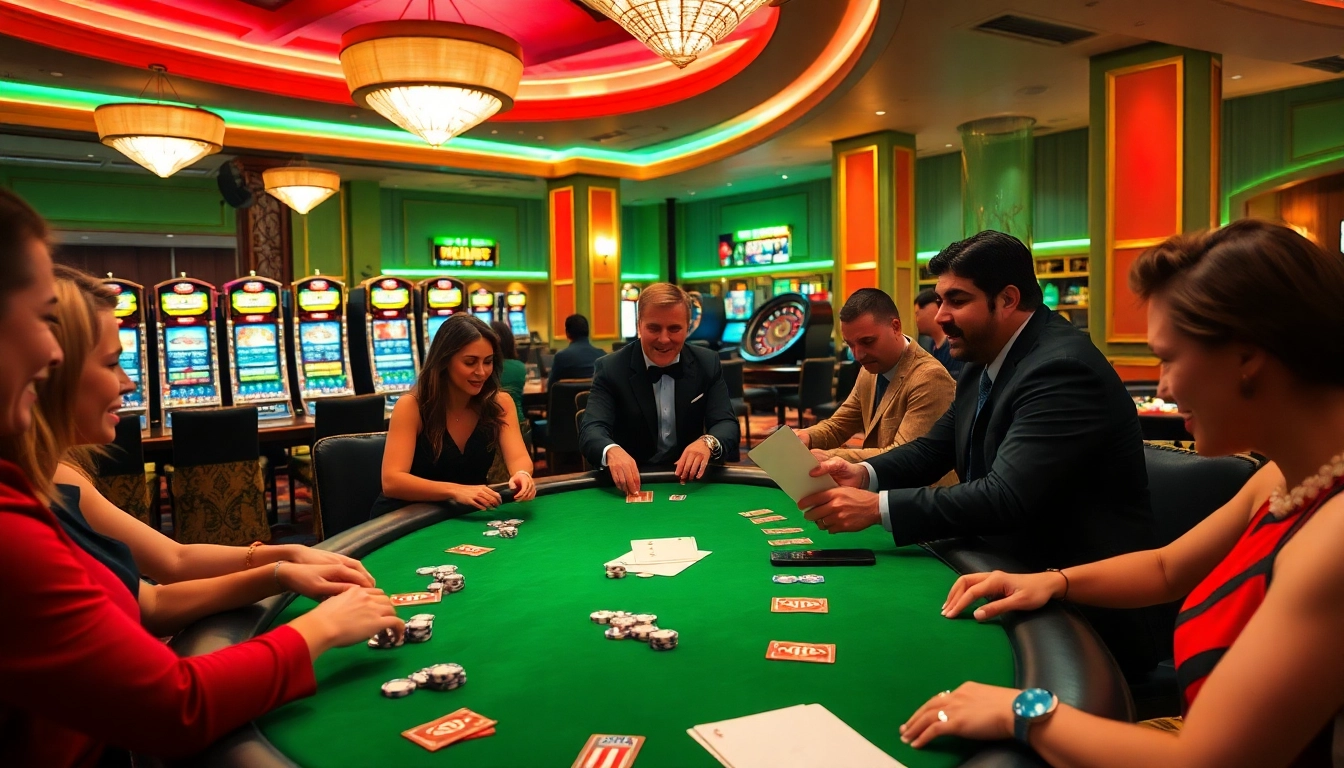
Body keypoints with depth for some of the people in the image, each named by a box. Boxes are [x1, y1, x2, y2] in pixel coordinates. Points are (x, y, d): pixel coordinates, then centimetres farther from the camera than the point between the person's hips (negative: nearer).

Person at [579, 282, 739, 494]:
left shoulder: (707, 364, -1)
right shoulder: (611, 368, -7)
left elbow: (727, 423, -7)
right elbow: (592, 429, -18)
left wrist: (708, 442, -31)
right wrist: (612, 451, -42)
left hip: (690, 480, 1)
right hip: (632, 483, -1)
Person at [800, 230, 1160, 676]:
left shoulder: (1062, 369, -24)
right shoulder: (984, 363, 7)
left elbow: (1006, 498, -32)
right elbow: (933, 449, 9)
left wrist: (878, 506, -32)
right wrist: (864, 473, -11)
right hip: (1012, 566, 8)